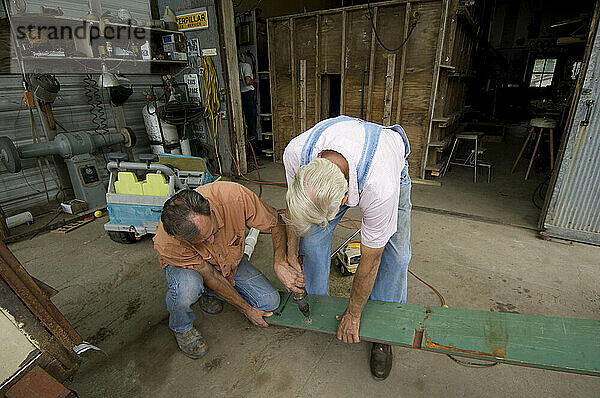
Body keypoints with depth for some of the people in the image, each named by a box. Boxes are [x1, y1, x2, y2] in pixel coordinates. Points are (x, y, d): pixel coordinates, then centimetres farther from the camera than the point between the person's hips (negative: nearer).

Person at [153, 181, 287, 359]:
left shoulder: (235, 196, -38)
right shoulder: (166, 244, -37)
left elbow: (276, 223, -22)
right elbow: (210, 276, -25)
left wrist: (280, 263, -36)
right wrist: (247, 310, -17)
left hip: (231, 260, 3)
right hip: (186, 267, -2)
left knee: (270, 302, -10)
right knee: (187, 286, -38)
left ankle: (209, 294, 13)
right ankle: (181, 328, -1)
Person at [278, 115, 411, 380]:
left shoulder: (381, 189, -46)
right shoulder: (295, 152, -37)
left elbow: (370, 262, -30)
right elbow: (293, 207, -15)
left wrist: (352, 315, -14)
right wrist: (290, 260, -11)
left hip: (393, 167, -2)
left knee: (396, 253, -13)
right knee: (311, 236, -10)